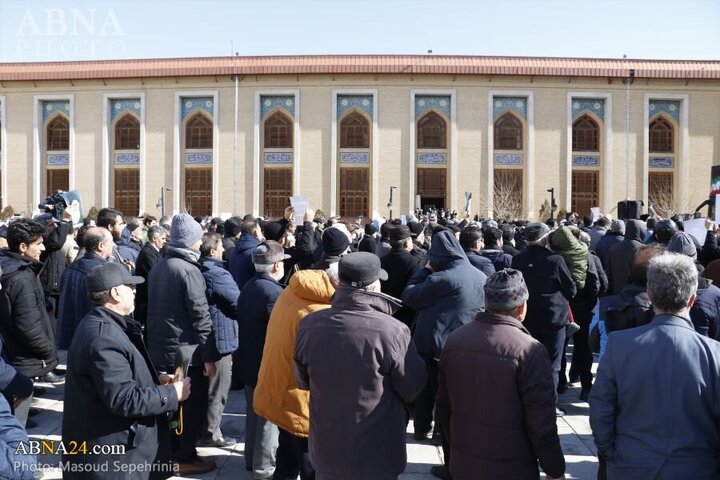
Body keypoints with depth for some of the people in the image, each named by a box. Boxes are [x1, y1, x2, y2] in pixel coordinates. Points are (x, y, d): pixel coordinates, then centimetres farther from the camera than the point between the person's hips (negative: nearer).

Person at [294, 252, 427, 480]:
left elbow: (303, 381, 2)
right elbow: (412, 390, -11)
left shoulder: (309, 325, -14)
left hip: (326, 451, 3)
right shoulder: (392, 331, -26)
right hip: (377, 457, -3)